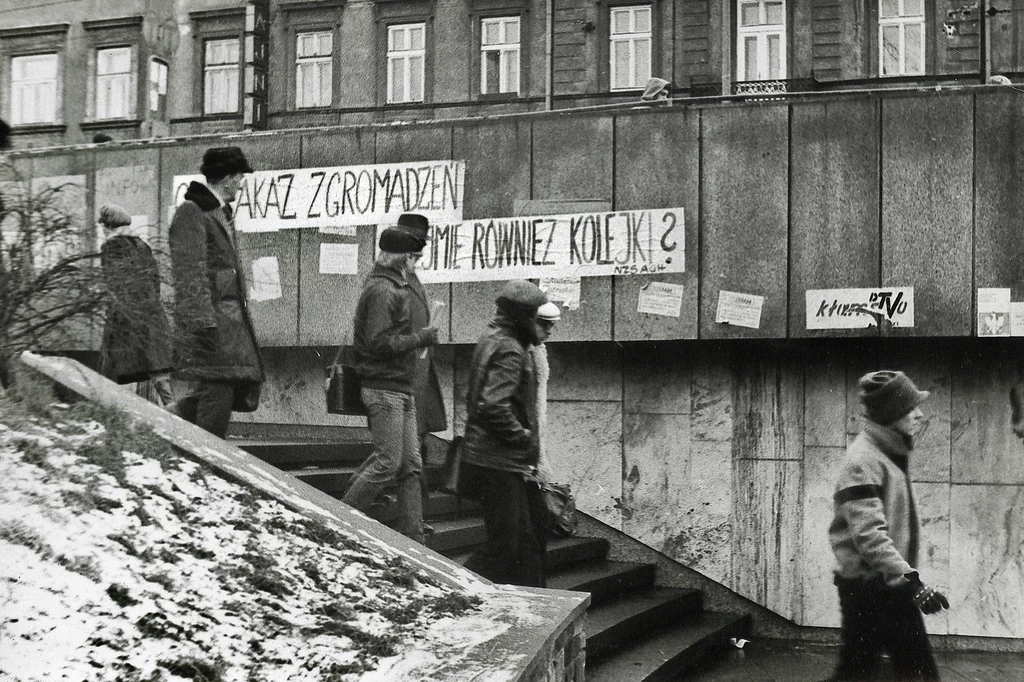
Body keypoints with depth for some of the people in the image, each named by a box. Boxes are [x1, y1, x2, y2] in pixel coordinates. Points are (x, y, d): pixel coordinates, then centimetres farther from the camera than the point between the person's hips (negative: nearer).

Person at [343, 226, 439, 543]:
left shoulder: (396, 288, 18)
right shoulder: (381, 291, -14)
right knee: (388, 463, -9)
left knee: (411, 466, 8)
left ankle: (412, 539, 11)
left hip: (401, 390, 10)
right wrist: (422, 338, -14)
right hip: (384, 388, -10)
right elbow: (380, 343, -21)